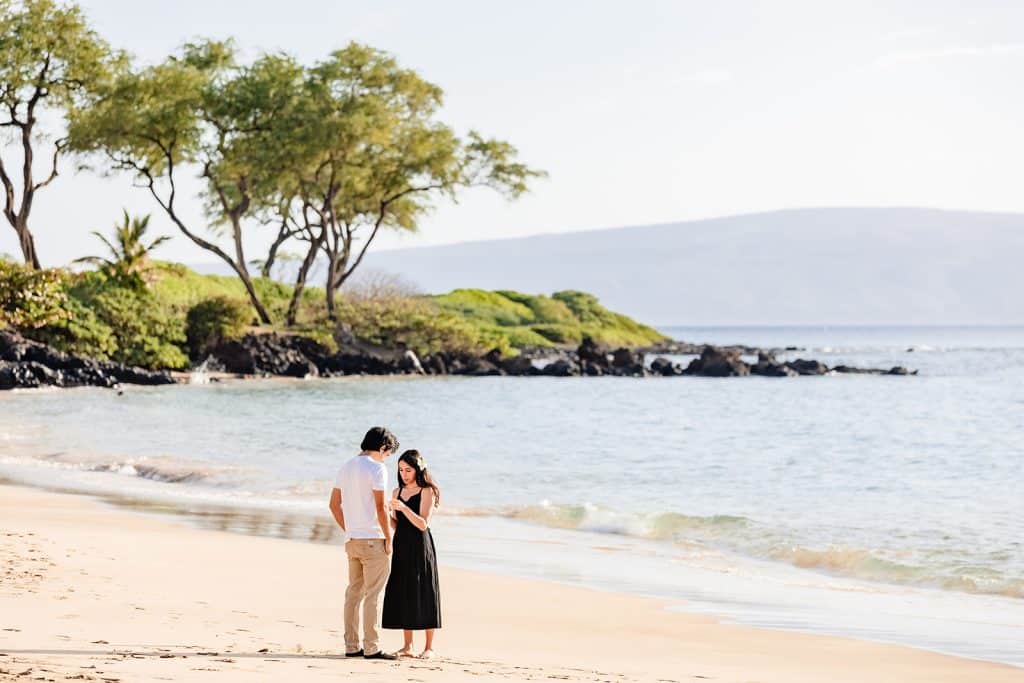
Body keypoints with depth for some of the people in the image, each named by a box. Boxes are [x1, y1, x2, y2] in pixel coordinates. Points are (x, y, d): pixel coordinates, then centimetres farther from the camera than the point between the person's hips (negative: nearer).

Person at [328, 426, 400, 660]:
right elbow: (380, 507, -17)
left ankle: (352, 646, 14)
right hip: (373, 540, -8)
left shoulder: (346, 467, 11)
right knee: (373, 595, -4)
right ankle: (372, 648, -3)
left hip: (353, 541, 8)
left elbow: (334, 504, 15)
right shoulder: (376, 468, -12)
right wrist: (389, 538, -9)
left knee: (354, 593, 11)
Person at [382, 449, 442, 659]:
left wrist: (404, 508, -25)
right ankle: (408, 646, 12)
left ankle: (429, 647, 2)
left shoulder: (427, 491, -5)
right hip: (401, 547, 6)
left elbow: (423, 524, -13)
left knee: (423, 594, -3)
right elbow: (396, 525, 14)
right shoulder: (397, 492, 12)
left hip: (420, 547, -6)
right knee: (402, 594, 5)